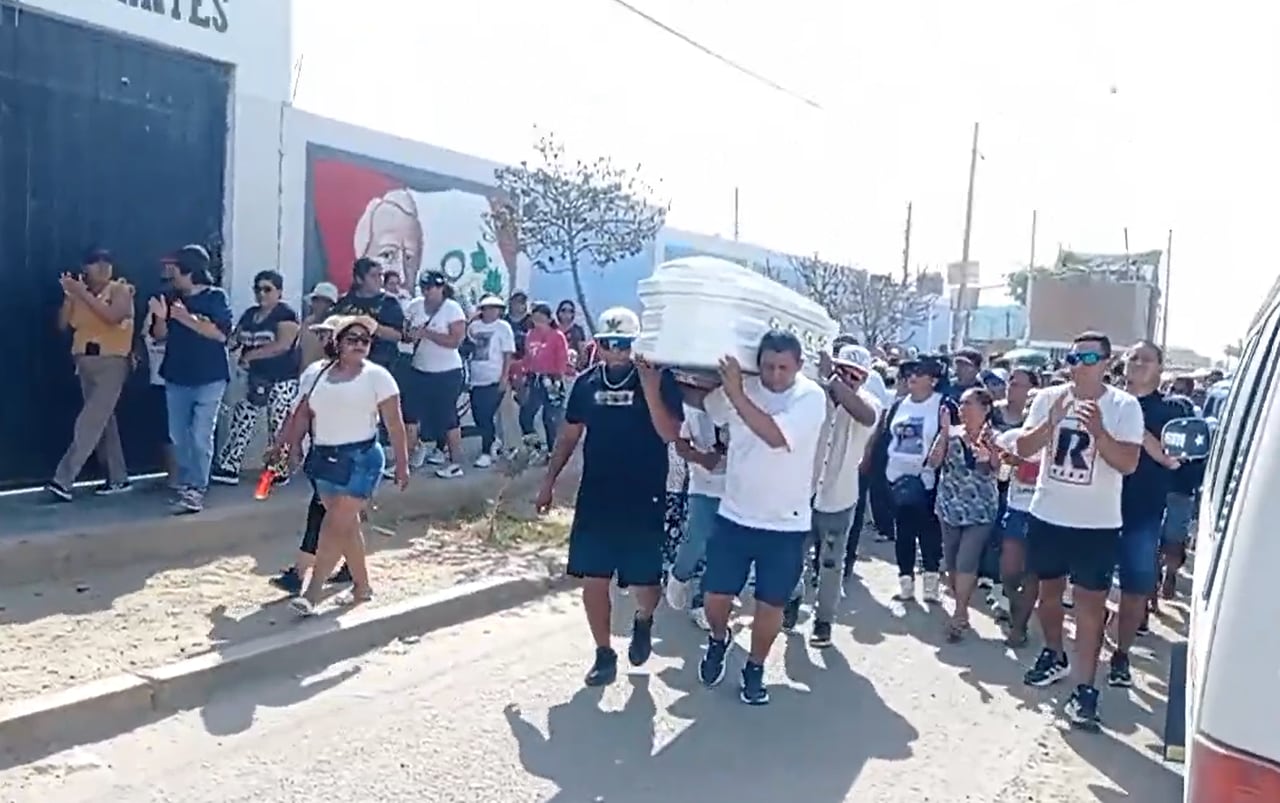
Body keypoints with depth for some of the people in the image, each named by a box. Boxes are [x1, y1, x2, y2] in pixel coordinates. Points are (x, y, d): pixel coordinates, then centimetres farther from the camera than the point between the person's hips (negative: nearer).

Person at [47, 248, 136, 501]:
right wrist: (69, 296, -4)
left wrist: (83, 294, -19)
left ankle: (64, 479, -13)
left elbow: (113, 316, -21)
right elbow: (63, 324, 7)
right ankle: (118, 478, 15)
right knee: (103, 420, 9)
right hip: (85, 362, 6)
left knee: (90, 421, -11)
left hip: (112, 362, -6)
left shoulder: (121, 290, -3)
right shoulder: (81, 294, 12)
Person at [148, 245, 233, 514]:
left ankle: (197, 491, -5)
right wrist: (161, 317, -9)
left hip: (209, 379, -5)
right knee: (179, 436, 10)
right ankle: (185, 486, 22)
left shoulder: (215, 297, -5)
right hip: (176, 378, 5)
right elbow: (160, 336, 11)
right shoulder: (173, 298, 8)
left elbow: (221, 334, -16)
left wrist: (186, 318, -18)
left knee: (200, 437, -10)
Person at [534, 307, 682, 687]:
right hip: (594, 498, 3)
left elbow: (670, 434, -17)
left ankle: (643, 621, 35)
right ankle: (604, 654, 22)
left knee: (643, 582, 0)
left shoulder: (659, 378, -6)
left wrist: (650, 389, -27)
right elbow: (570, 435, 13)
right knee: (593, 580, 4)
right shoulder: (587, 382, 5)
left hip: (643, 500, -3)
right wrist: (549, 480, 11)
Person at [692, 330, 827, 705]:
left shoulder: (811, 396, -16)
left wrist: (735, 393, -32)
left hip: (786, 525, -3)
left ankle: (755, 668, 34)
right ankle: (718, 639, 41)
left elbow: (776, 436, -31)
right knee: (716, 597, 8)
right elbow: (698, 400, 7)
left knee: (770, 605, 10)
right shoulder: (742, 387, -4)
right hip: (734, 516, 3)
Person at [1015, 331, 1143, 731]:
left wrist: (1099, 431, -30)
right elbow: (1022, 448, -4)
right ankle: (1054, 656, 38)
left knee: (1091, 602, -3)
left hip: (1097, 523, -3)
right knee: (1049, 590, 17)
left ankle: (1085, 688, 1)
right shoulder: (1049, 397, 0)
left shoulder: (1125, 406, -8)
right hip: (1047, 515, 4)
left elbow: (1128, 463, -15)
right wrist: (1051, 423, -21)